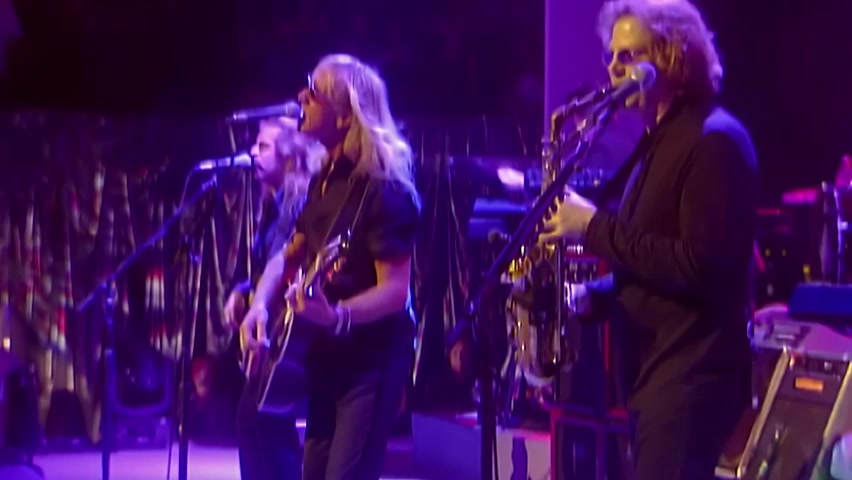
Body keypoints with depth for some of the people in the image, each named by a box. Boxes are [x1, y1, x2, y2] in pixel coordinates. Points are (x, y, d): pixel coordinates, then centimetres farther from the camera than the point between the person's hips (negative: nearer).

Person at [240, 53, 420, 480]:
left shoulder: (384, 191, -17)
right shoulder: (325, 180, 9)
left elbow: (395, 289, -23)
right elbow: (290, 257, 17)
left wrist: (338, 316, -40)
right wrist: (260, 305, -2)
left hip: (372, 360, -9)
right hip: (329, 358, 9)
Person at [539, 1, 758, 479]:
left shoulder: (714, 140, -13)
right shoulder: (662, 140, 19)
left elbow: (699, 266, -21)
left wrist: (596, 227, -17)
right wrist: (595, 294, 6)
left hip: (690, 376, -10)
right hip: (656, 369, 10)